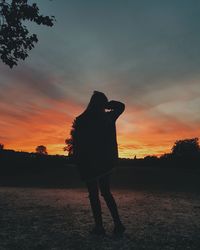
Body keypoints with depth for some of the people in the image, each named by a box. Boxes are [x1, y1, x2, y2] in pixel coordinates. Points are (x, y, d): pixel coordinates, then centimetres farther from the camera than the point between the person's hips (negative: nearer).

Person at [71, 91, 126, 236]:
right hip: (107, 162, 4)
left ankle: (99, 227, 10)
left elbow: (77, 142, -8)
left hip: (89, 163, -4)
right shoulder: (109, 117, 0)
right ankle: (118, 224, 10)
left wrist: (78, 162, 1)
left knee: (93, 195, 7)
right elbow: (121, 106, 19)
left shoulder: (81, 120, -10)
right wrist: (106, 103, 10)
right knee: (106, 193, 16)